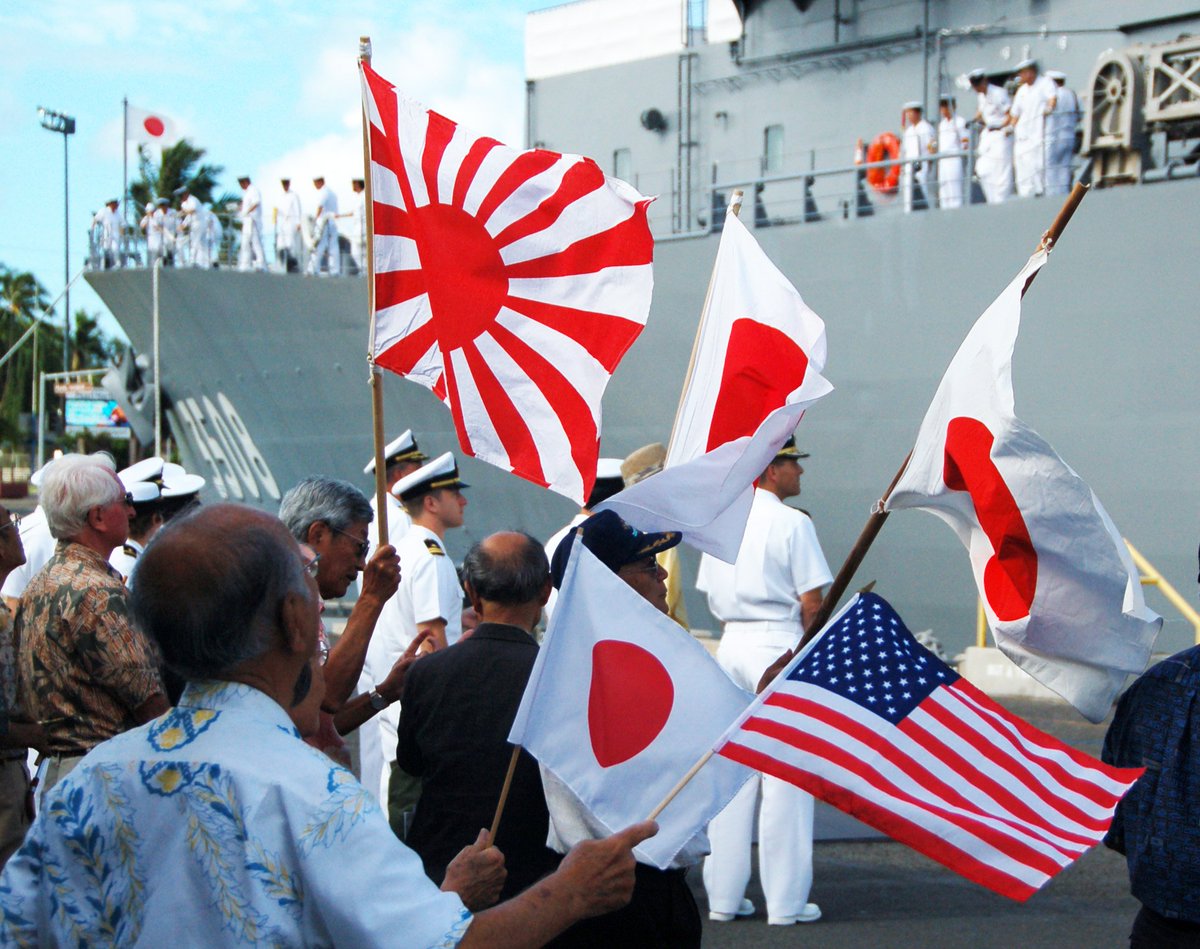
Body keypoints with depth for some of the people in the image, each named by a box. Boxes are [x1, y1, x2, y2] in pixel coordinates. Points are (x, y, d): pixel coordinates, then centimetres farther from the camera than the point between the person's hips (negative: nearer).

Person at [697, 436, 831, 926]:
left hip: (733, 644, 6)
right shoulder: (792, 522, -9)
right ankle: (785, 901, 2)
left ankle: (723, 897, 13)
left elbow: (712, 597, 13)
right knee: (785, 775, -1)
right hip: (780, 643, -6)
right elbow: (810, 601, -10)